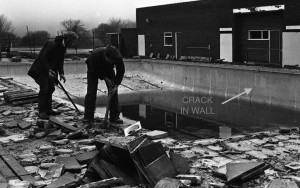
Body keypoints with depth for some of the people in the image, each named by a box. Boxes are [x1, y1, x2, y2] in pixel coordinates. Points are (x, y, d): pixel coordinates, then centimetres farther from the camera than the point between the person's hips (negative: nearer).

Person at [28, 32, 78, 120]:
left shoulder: (63, 47, 4)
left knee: (50, 89, 10)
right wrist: (48, 71, -28)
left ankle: (48, 109, 19)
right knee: (44, 89, -11)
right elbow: (43, 58, -25)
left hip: (50, 69, 9)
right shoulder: (52, 44, -24)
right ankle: (41, 112, -6)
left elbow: (60, 61, 8)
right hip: (41, 69, -9)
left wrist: (61, 73, -3)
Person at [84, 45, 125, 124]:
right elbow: (96, 71, -26)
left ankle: (114, 117, -2)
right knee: (91, 91, -12)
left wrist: (116, 86, -26)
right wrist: (106, 79, -26)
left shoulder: (118, 56, -34)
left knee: (113, 91, -8)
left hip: (108, 69, 2)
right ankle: (88, 117, -4)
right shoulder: (95, 55, -41)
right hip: (94, 69, -2)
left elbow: (121, 71, -21)